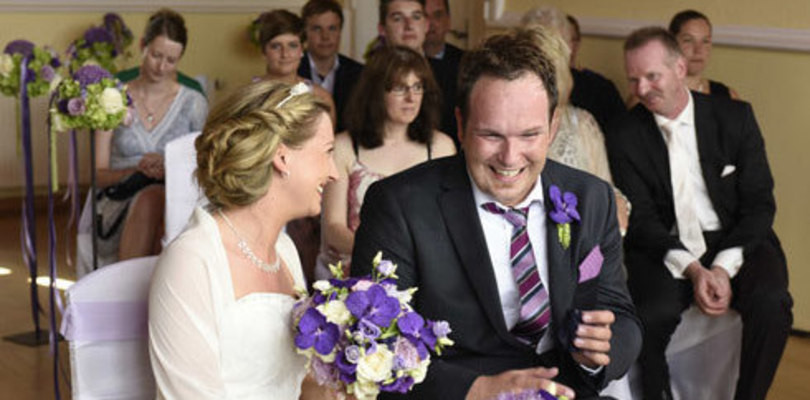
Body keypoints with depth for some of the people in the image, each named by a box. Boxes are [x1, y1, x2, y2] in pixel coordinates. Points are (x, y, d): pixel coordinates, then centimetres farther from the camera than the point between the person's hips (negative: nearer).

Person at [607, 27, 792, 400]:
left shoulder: (735, 117, 1)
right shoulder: (626, 135, 0)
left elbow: (760, 203, 0)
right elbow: (640, 219, -3)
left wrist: (725, 267, -15)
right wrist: (691, 269, -18)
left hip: (736, 242, 1)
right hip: (665, 249, -1)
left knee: (770, 301, -30)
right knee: (652, 314, -32)